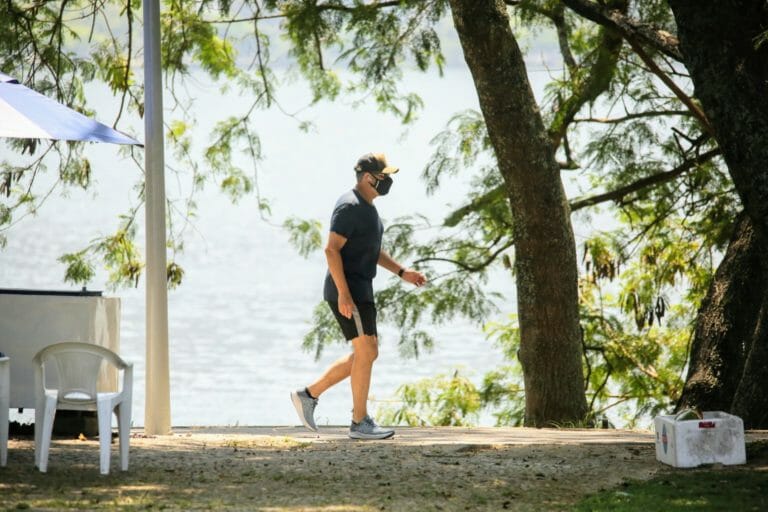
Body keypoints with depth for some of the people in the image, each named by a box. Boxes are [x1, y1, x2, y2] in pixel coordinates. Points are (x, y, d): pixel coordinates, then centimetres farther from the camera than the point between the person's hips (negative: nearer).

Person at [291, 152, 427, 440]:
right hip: (347, 291, -10)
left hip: (360, 291, 10)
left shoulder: (367, 207, 17)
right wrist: (344, 294, -26)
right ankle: (359, 423, -3)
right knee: (366, 351, -9)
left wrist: (402, 272, 16)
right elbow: (332, 249, -21)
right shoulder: (349, 206, -15)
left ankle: (309, 395, 16)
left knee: (366, 354, 12)